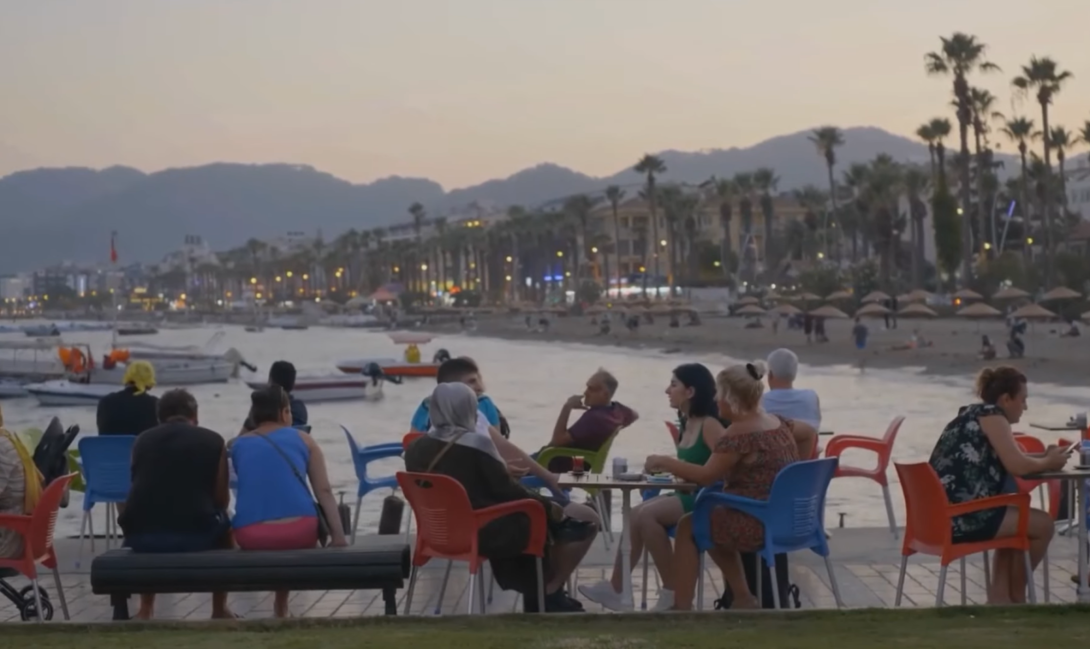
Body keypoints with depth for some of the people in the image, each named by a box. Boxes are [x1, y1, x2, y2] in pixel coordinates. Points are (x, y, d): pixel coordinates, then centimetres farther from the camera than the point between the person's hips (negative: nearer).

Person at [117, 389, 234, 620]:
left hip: (140, 536, 3)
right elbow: (222, 500, 13)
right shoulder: (213, 441, 8)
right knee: (222, 523, 32)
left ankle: (146, 609, 40)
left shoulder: (142, 439, 16)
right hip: (195, 534, -2)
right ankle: (220, 609, 36)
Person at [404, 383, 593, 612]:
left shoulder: (415, 449, 1)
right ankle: (550, 591, 20)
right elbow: (505, 490, -13)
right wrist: (547, 505, 0)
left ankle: (536, 598, 27)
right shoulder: (477, 444, -17)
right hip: (487, 532, -8)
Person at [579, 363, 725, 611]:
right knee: (636, 514, -10)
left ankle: (672, 592, -14)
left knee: (646, 514, -24)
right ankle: (615, 588, -7)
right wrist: (668, 465, 0)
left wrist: (674, 464, -20)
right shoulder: (687, 424, 14)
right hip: (687, 495, 8)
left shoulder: (710, 425, -13)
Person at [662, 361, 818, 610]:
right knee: (711, 524, 29)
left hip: (759, 524, -9)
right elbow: (810, 433, 26)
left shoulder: (738, 433, -18)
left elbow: (706, 476, -19)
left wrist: (663, 462, -8)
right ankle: (743, 598, 27)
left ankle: (682, 606, 10)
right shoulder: (776, 421, 9)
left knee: (688, 527, 9)